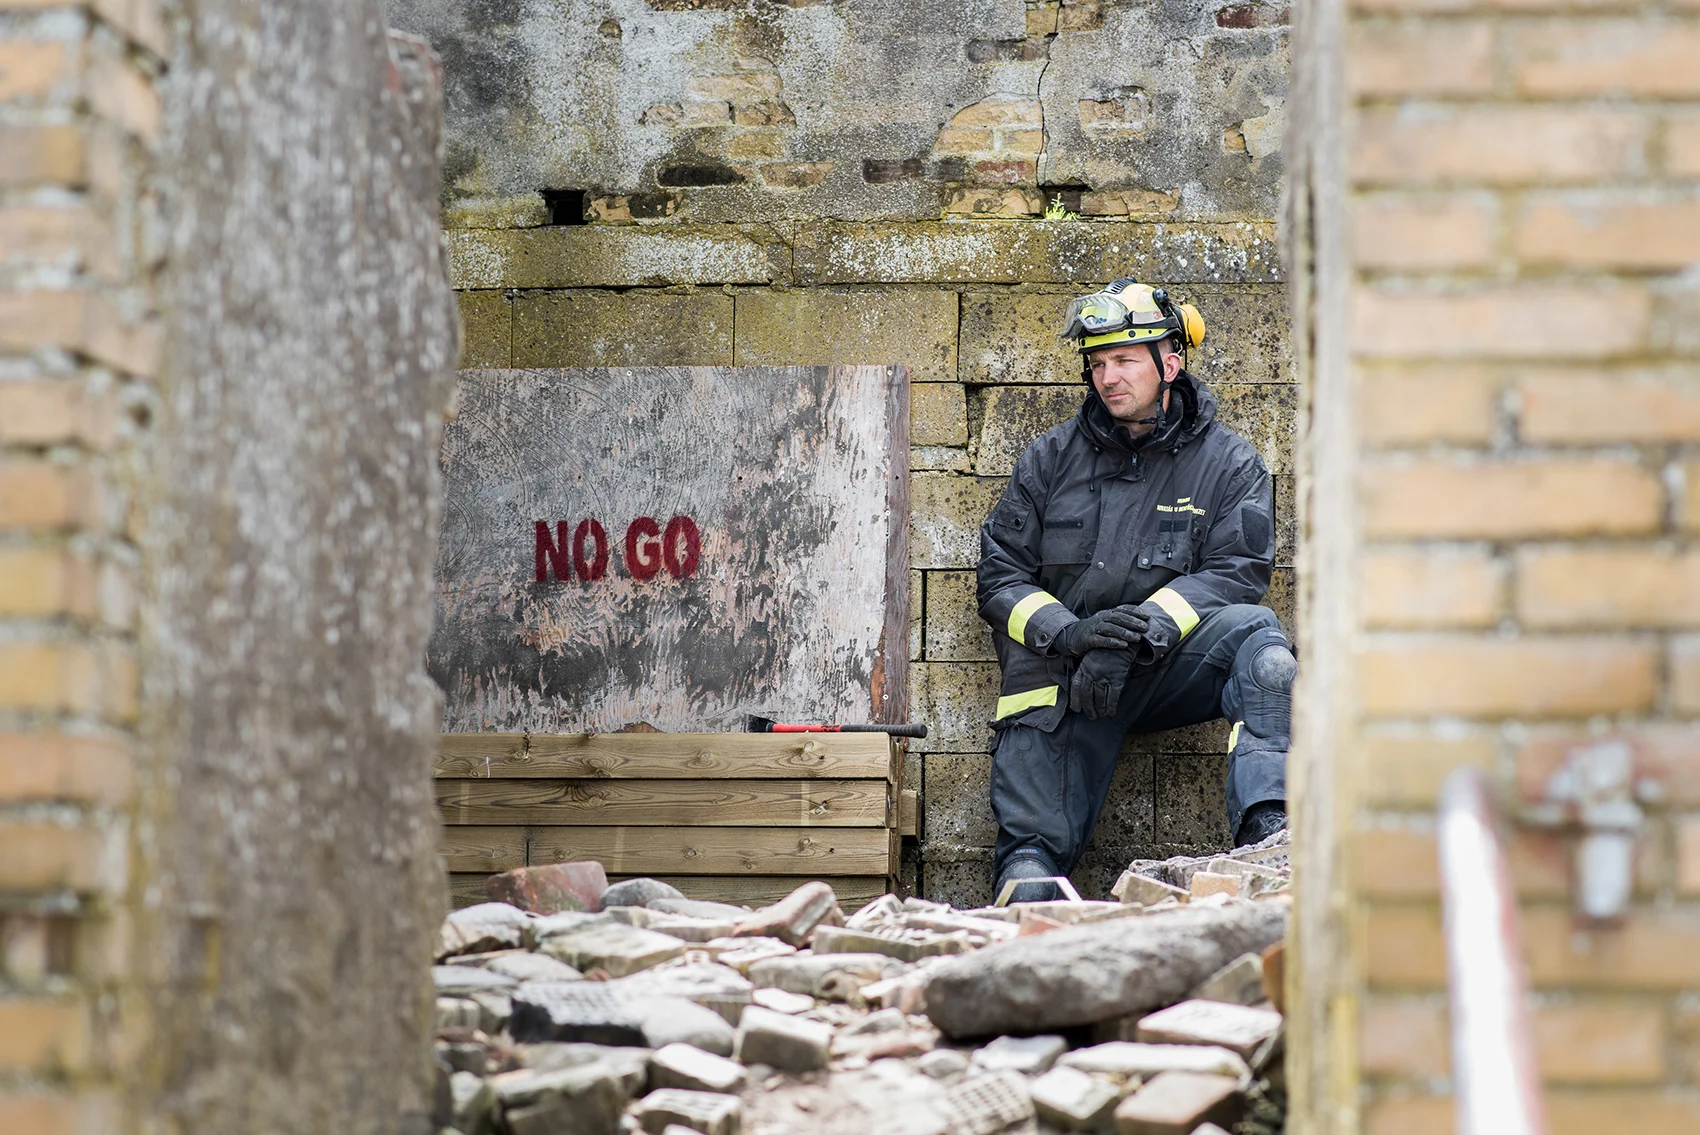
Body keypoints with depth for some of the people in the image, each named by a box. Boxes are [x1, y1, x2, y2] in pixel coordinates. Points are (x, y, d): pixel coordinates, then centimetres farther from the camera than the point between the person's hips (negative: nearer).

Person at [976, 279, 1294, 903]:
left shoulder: (1229, 463, 6)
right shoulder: (1050, 459, 10)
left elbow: (1236, 571, -6)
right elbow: (1001, 575, 6)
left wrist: (1145, 625, -23)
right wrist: (1067, 631, -16)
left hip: (1171, 666, -1)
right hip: (1065, 672, 1)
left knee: (1253, 632, -33)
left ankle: (1268, 828, -42)